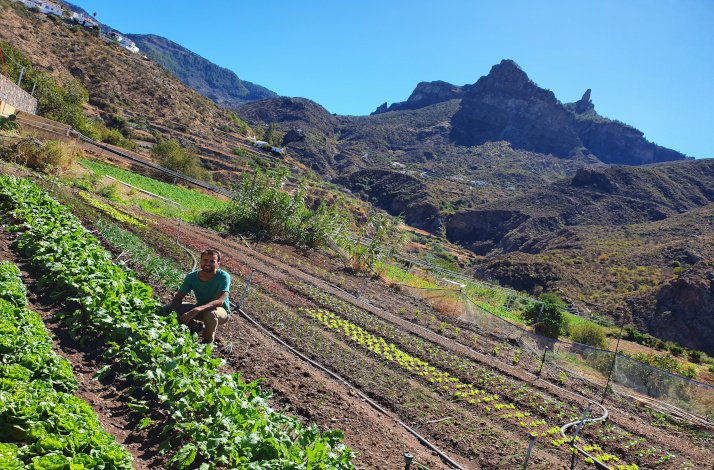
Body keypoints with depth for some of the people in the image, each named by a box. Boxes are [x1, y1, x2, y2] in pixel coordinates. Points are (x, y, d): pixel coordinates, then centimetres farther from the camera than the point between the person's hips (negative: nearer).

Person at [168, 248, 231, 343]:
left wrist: (196, 310, -51)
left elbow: (219, 301, -37)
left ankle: (208, 342, -9)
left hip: (221, 310, -5)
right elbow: (178, 297, -10)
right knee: (173, 307, -15)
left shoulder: (223, 277, -26)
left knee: (210, 314, -40)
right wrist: (175, 312, -33)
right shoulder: (192, 277, -13)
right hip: (200, 309, 5)